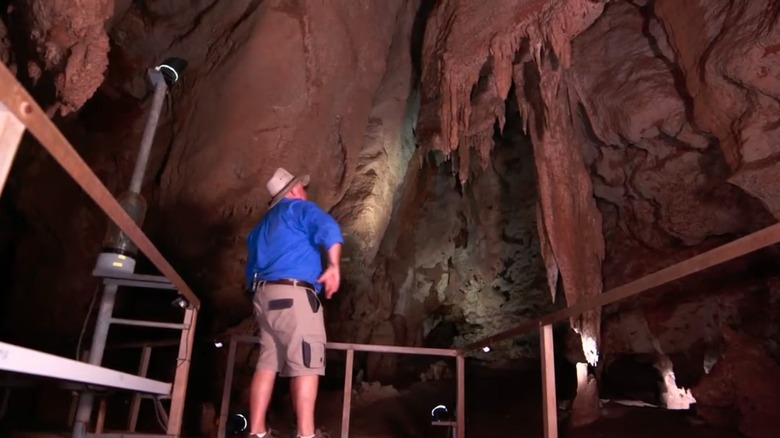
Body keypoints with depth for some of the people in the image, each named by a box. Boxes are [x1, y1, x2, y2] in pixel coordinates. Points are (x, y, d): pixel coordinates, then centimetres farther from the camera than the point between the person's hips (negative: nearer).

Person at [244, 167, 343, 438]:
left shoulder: (261, 226, 28)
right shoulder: (300, 208, 4)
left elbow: (251, 269, 29)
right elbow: (328, 229, -16)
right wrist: (334, 266, -16)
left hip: (264, 295, 8)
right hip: (293, 293, -8)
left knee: (267, 363, 6)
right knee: (306, 363, -9)